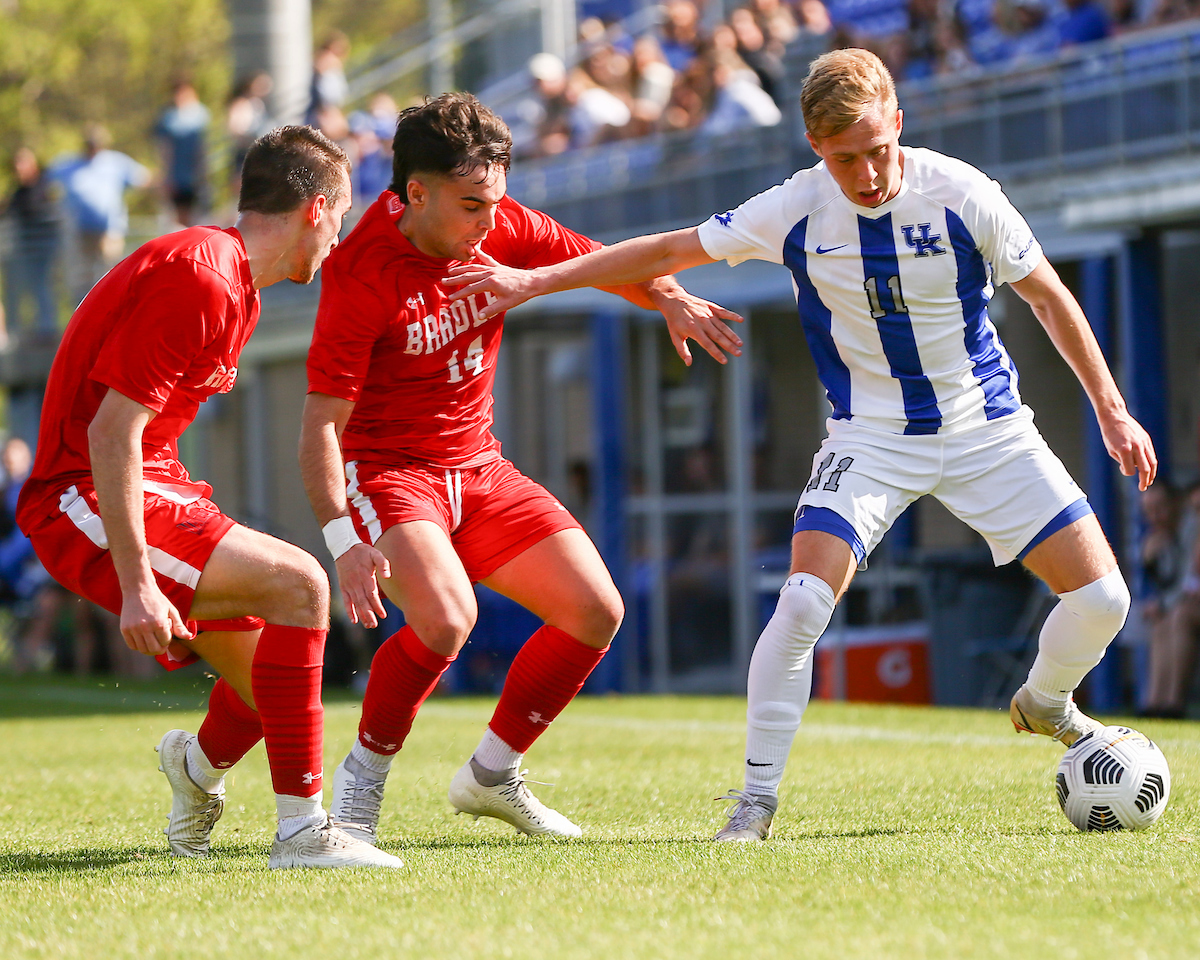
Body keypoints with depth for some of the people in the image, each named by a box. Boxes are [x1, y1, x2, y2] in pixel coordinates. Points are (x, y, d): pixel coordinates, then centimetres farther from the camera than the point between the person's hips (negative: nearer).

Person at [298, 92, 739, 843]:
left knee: (597, 612, 0)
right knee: (446, 617, -32)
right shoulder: (361, 274, -23)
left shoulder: (500, 229, -6)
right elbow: (321, 421, -22)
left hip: (479, 471, 7)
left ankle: (492, 774, 17)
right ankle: (362, 779, -9)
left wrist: (667, 297, -14)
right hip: (386, 470, -7)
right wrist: (342, 537, -34)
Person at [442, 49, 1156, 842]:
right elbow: (670, 251, -2)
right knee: (804, 603, -23)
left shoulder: (962, 195, -16)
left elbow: (1049, 297, -3)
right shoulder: (797, 211, -13)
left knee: (1101, 597, -7)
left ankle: (1046, 706, 27)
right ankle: (757, 799, -10)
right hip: (870, 438, -1)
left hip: (986, 429, 1)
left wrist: (1113, 411, -2)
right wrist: (535, 280, -4)